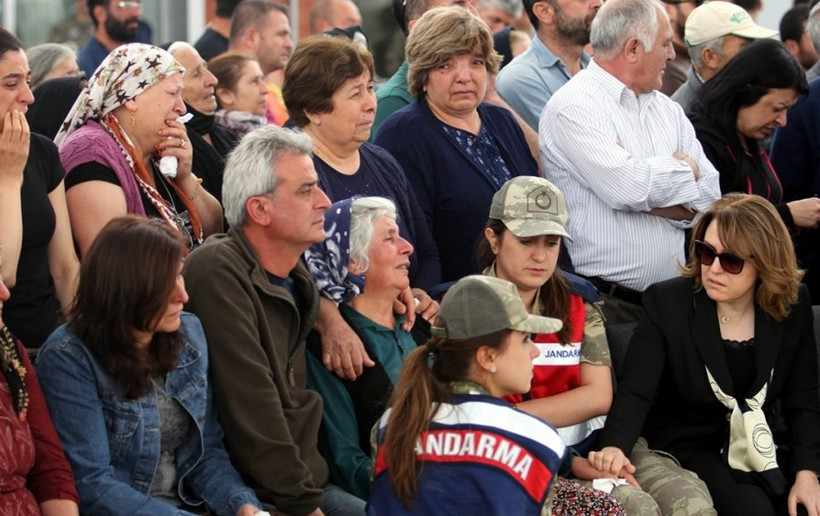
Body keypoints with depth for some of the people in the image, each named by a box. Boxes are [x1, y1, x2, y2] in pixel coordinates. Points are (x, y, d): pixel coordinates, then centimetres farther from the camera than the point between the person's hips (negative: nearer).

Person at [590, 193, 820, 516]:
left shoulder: (792, 308, -1)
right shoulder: (667, 303, -10)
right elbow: (635, 391, -18)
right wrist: (614, 448, -38)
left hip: (763, 449, 4)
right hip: (688, 449, -4)